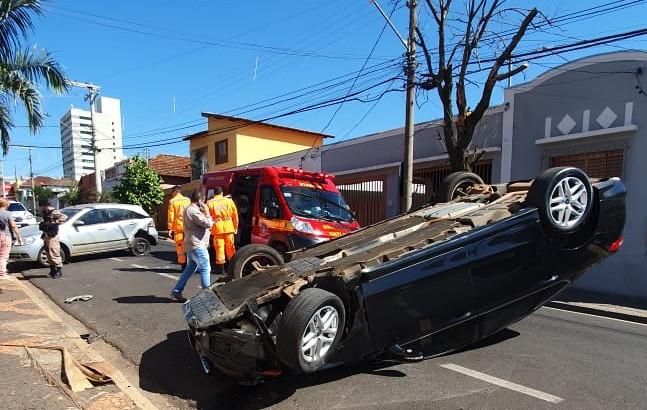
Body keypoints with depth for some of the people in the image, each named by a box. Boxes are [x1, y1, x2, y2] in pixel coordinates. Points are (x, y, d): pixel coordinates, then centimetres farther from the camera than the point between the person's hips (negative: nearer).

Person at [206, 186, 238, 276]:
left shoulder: (209, 203, 2)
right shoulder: (229, 201, 6)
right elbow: (235, 215, 7)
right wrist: (235, 227, 16)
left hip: (217, 228, -1)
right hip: (228, 227, 1)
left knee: (219, 247, 3)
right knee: (230, 247, 11)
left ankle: (221, 268, 5)